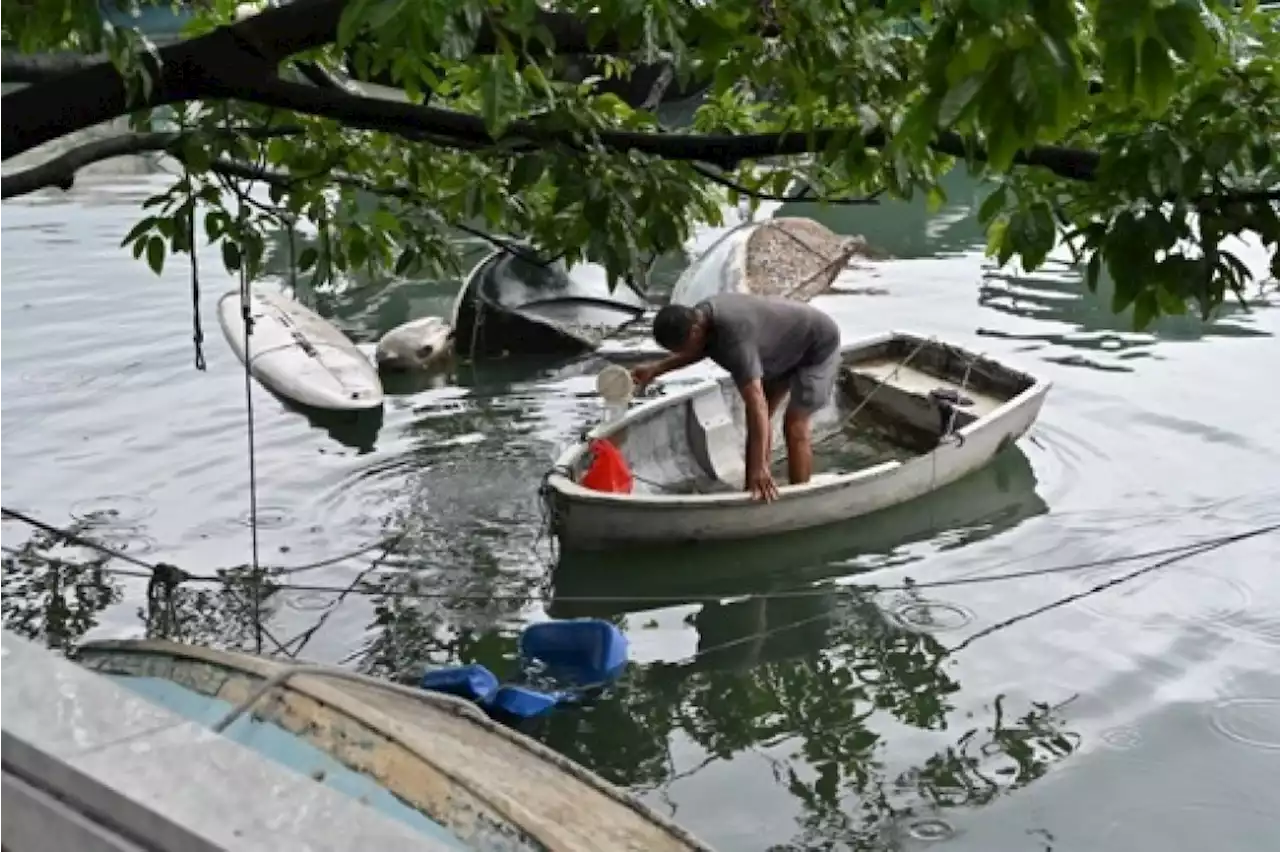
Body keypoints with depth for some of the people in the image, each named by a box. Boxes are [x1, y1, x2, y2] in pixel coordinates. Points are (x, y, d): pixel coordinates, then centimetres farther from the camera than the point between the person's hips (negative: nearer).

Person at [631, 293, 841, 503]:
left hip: (818, 346, -9)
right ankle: (753, 491, 16)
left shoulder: (733, 337, -41)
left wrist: (759, 467, -52)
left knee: (794, 425, -15)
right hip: (788, 347, 9)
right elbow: (699, 350, 12)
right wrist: (656, 369, 4)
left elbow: (756, 402, -48)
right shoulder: (700, 314, -14)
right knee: (758, 421, 9)